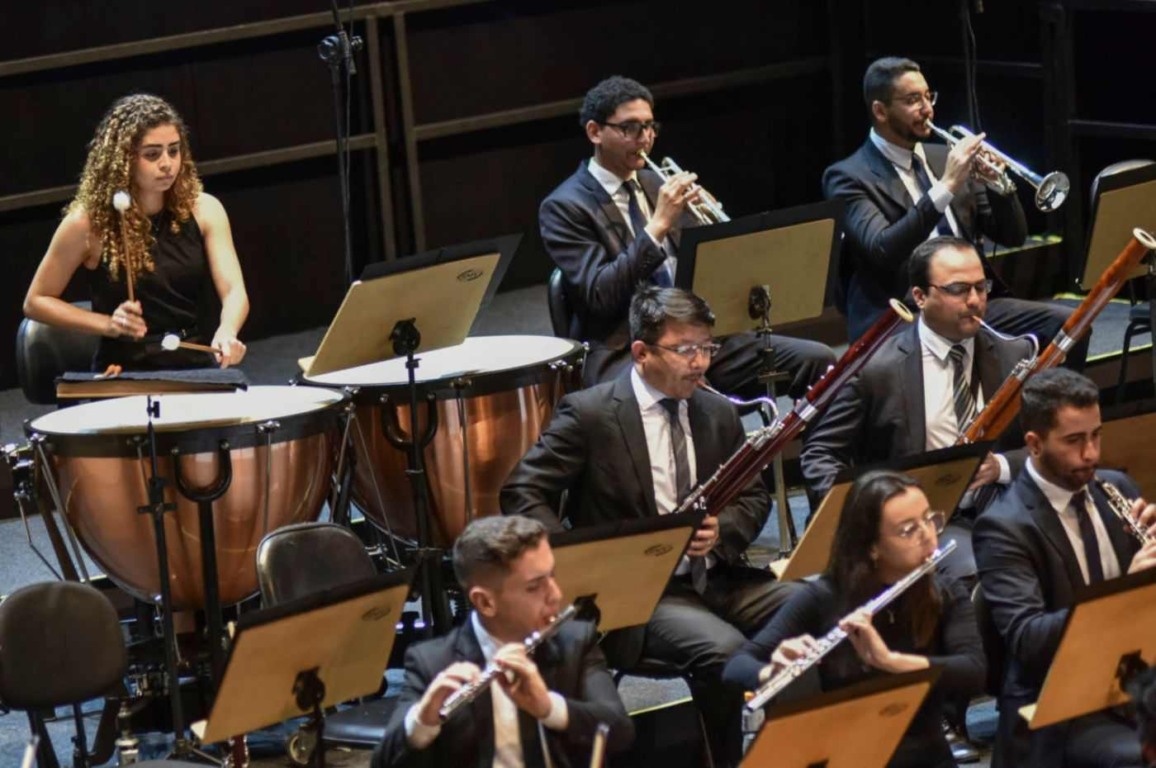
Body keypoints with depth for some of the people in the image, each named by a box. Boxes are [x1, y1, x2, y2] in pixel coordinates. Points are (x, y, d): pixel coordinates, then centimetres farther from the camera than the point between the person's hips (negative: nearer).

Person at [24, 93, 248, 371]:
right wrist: (108, 325, -11)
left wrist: (227, 332, -32)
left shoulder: (203, 209, 1)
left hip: (196, 368, 2)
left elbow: (234, 291, -9)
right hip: (124, 376, -2)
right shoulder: (88, 223, -7)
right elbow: (36, 302, 3)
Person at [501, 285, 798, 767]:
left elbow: (754, 498, 16)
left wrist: (721, 530, -8)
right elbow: (522, 494, -8)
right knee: (723, 649, -33)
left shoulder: (718, 414, 10)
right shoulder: (590, 414, -7)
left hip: (715, 578, 6)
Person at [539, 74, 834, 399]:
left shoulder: (657, 184, 17)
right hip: (625, 353, -7)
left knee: (817, 360, -10)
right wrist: (658, 224, -18)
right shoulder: (564, 207, -3)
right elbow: (598, 296, -15)